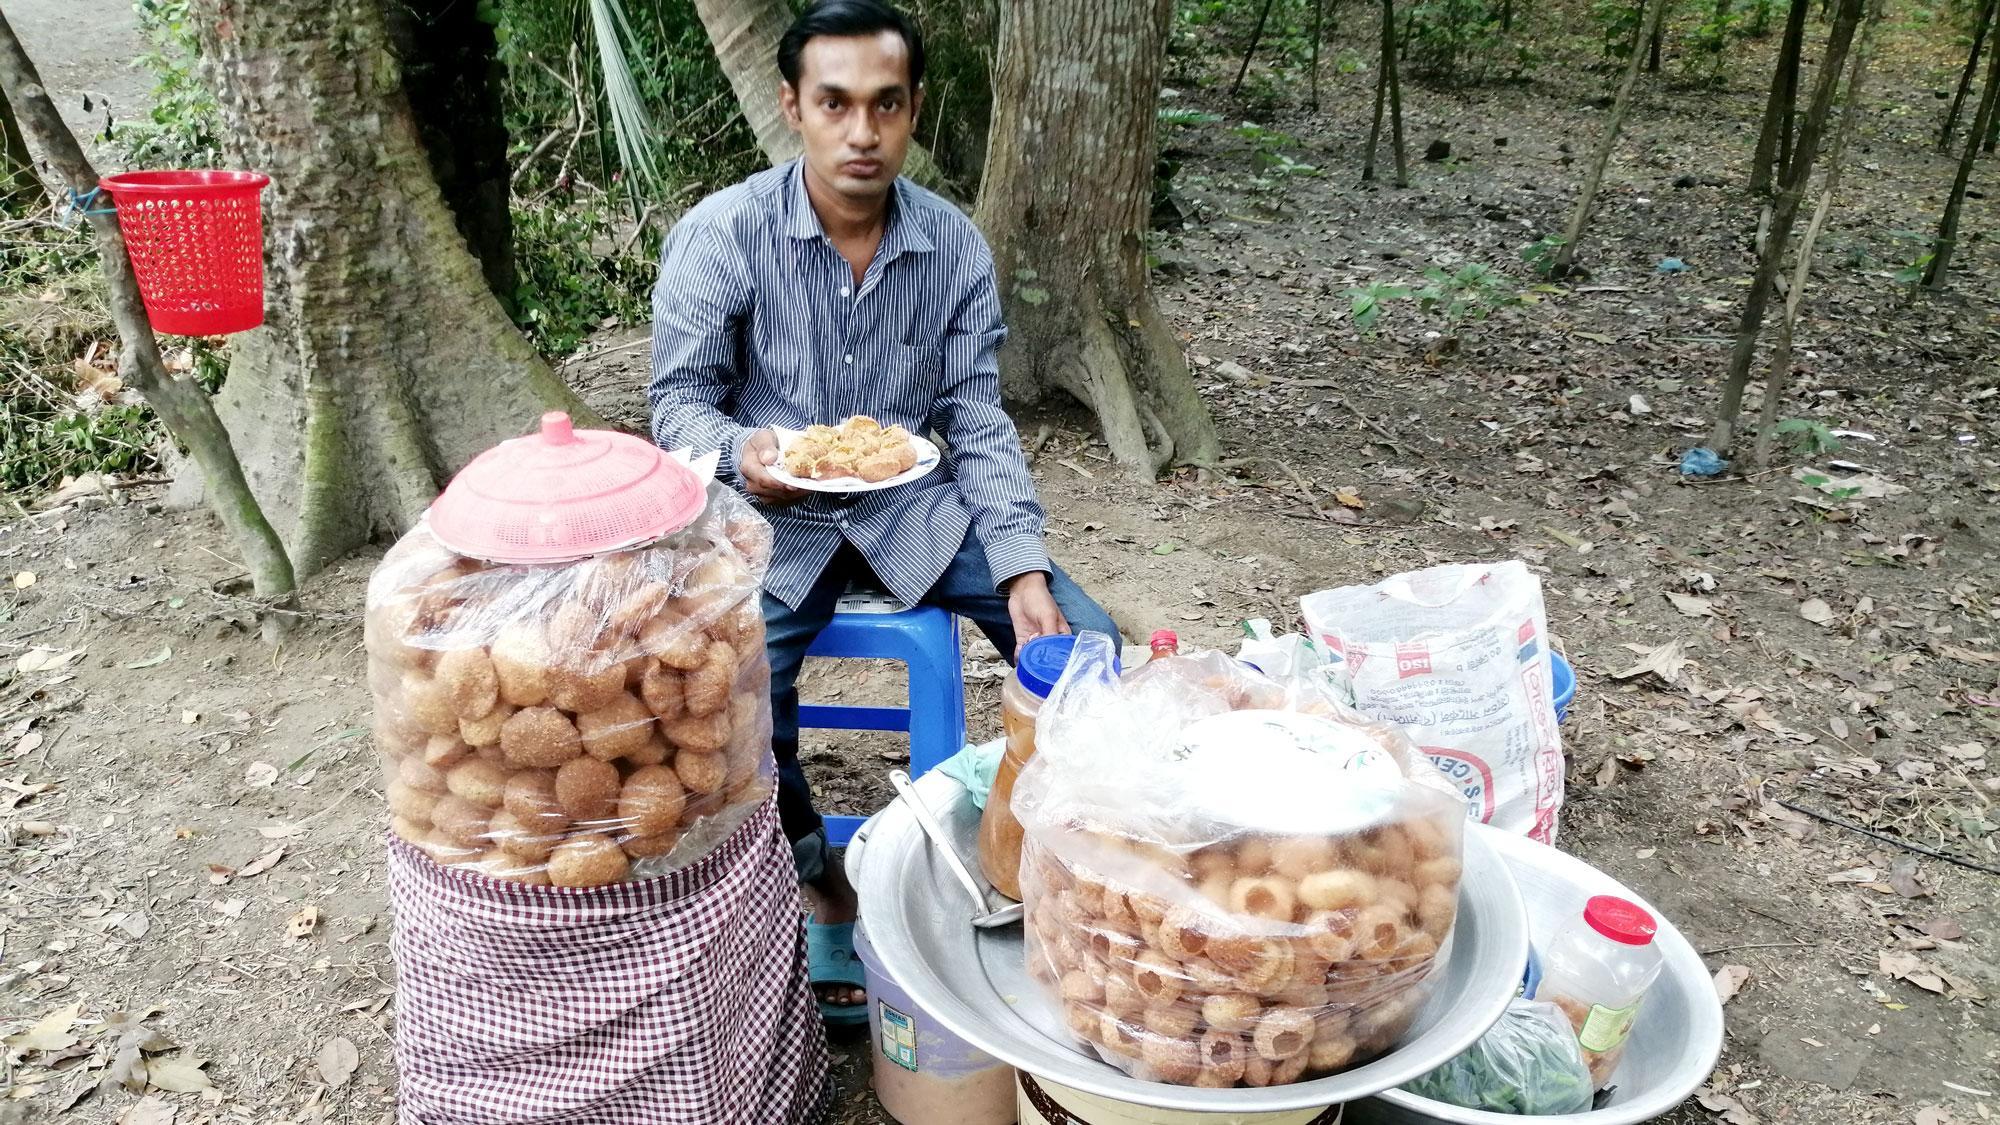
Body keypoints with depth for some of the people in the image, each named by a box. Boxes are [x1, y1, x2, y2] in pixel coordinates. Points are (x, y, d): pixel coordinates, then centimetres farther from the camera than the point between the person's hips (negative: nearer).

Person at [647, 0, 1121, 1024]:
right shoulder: (721, 234, -12)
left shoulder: (956, 247, -3)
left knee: (1082, 642, -13)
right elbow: (679, 400, -7)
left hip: (913, 505, 3)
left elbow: (976, 420, -2)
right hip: (770, 518, -2)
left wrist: (1022, 570, -15)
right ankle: (821, 888, 5)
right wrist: (740, 454, -32)